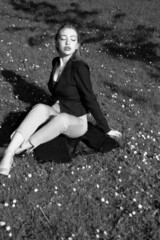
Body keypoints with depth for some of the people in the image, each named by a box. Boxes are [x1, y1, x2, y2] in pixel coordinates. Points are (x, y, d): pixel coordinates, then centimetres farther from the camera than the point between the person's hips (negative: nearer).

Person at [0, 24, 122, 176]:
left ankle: (23, 147, -28)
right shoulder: (56, 62, 1)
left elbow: (90, 100, -13)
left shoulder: (79, 67, -18)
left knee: (61, 118, -38)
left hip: (76, 123, -5)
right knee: (40, 108, -28)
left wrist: (106, 130, -8)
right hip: (56, 113, 5)